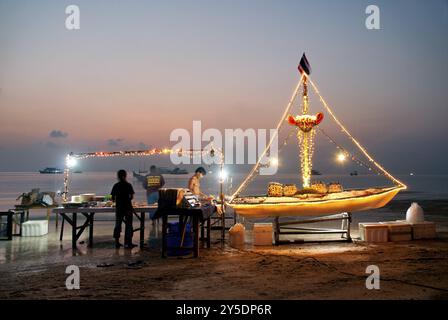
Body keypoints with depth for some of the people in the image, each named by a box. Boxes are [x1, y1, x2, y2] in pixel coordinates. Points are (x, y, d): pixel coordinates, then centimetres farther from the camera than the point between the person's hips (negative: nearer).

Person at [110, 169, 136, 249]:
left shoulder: (116, 186, 1)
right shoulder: (128, 185, -7)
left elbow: (113, 198, 2)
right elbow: (132, 197, -6)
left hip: (118, 207, 3)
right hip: (128, 207, -3)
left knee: (118, 225, 12)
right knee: (128, 225, 3)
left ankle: (117, 242, 14)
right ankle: (128, 243, 3)